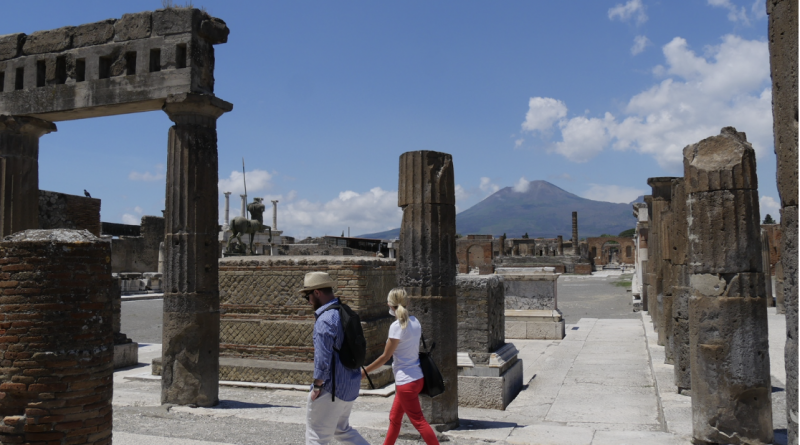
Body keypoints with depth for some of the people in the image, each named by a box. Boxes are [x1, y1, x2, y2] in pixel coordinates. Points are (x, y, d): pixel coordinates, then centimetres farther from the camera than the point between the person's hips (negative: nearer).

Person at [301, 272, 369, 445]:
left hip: (332, 388, -9)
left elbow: (323, 360, -23)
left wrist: (316, 387, -12)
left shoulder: (325, 320, -20)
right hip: (350, 385, 9)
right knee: (342, 429, 25)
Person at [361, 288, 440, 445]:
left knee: (419, 422, 0)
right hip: (416, 377, 9)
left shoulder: (397, 326, -18)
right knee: (394, 418, 19)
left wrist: (364, 372, -4)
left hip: (407, 381, -9)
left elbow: (385, 357, -14)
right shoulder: (414, 322, 4)